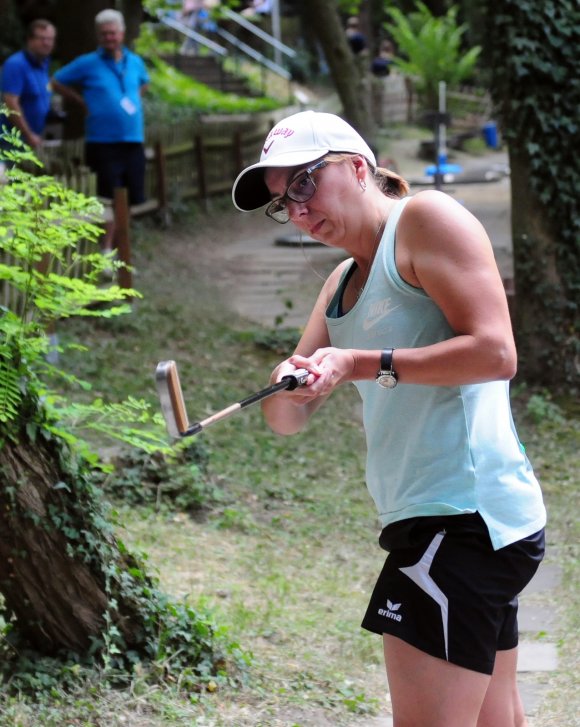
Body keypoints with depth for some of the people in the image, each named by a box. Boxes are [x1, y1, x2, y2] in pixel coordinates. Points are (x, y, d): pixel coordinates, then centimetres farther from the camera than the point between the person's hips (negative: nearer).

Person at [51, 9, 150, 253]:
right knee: (109, 199, -6)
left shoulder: (135, 62, 9)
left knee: (132, 198, 9)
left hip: (134, 141, 5)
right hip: (104, 142, -5)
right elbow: (57, 82, 5)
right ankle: (107, 250, 2)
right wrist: (83, 101, -1)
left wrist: (133, 100, 14)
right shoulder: (88, 64, -4)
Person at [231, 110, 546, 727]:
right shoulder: (343, 283, 22)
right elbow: (287, 420, 17)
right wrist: (289, 384, -6)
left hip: (464, 513, -10)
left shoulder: (426, 218, -5)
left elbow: (494, 352, -17)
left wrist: (362, 365, -16)